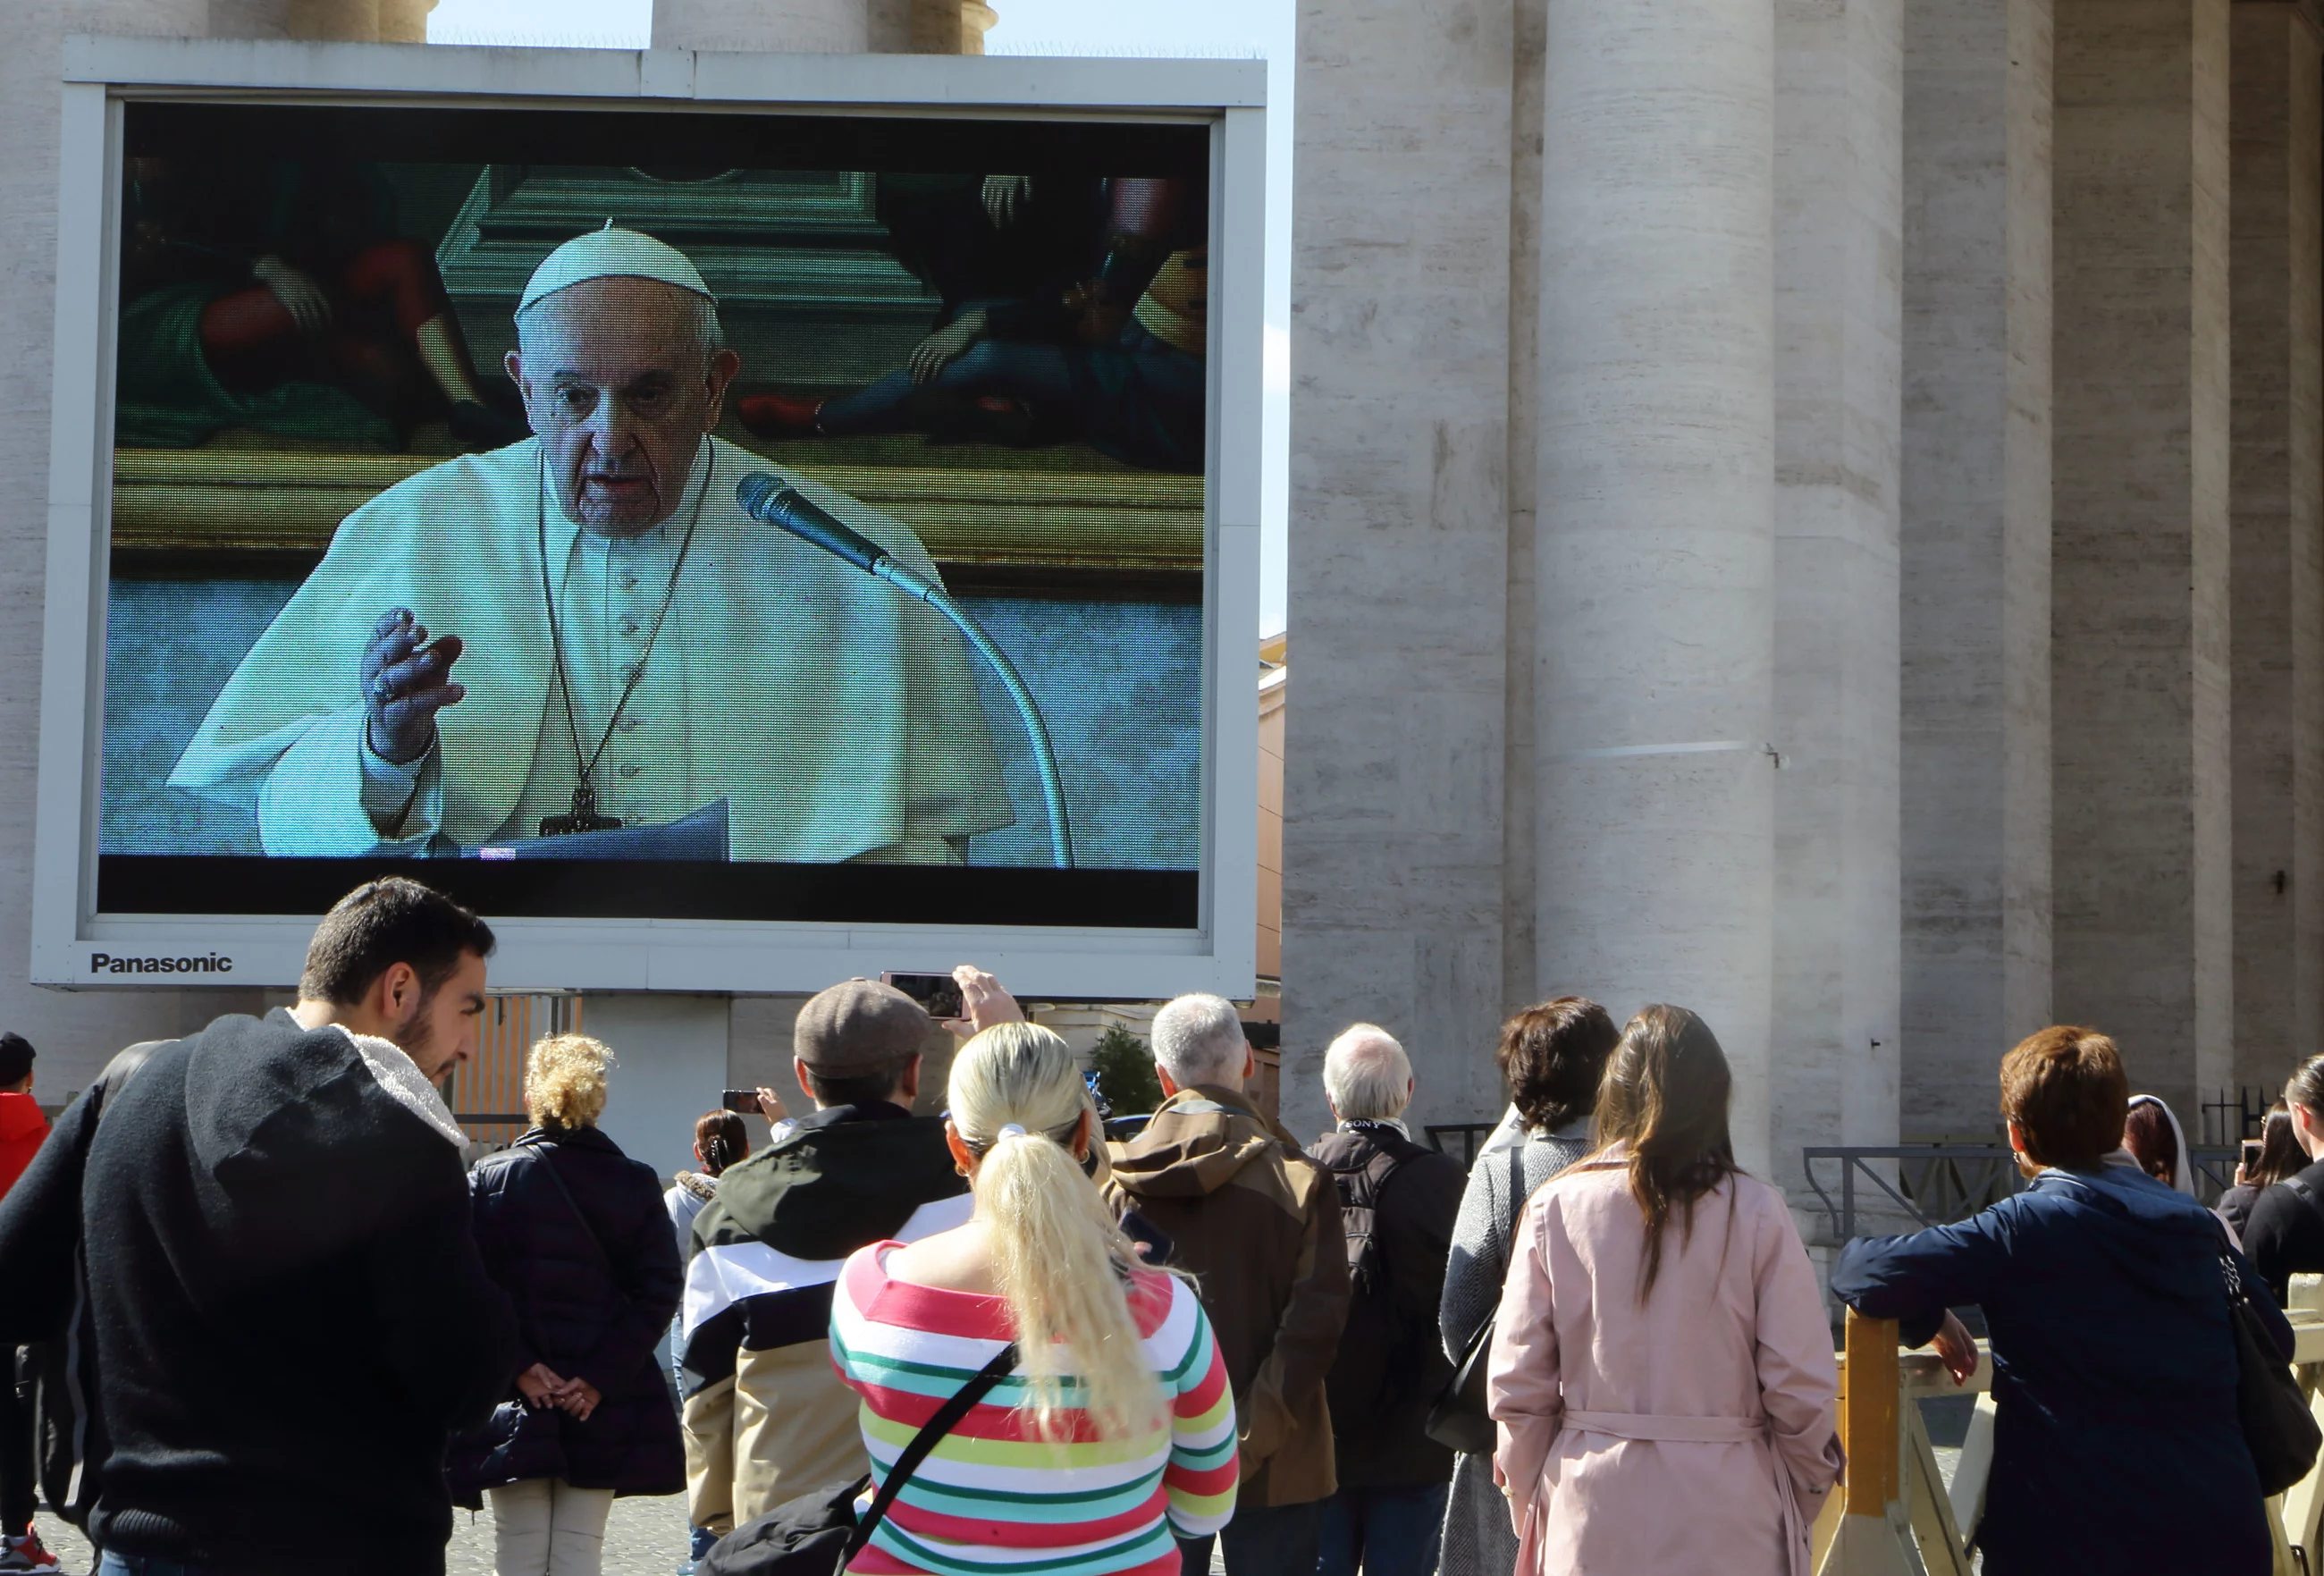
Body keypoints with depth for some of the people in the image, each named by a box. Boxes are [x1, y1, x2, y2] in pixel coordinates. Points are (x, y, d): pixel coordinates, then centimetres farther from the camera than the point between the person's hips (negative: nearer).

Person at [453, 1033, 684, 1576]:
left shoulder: (488, 1179, -2)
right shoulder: (636, 1184, 1)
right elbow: (658, 1292, -5)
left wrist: (520, 1367, -9)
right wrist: (601, 1378, -7)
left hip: (515, 1406, -1)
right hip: (606, 1407, 1)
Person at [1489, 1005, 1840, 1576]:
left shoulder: (1555, 1207, -2)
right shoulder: (1757, 1213, -5)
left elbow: (1516, 1388, 0)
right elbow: (1801, 1386, -5)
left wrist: (1532, 1507, 13)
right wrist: (1801, 1502, 12)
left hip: (1592, 1512, 1)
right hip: (1729, 1522, -1)